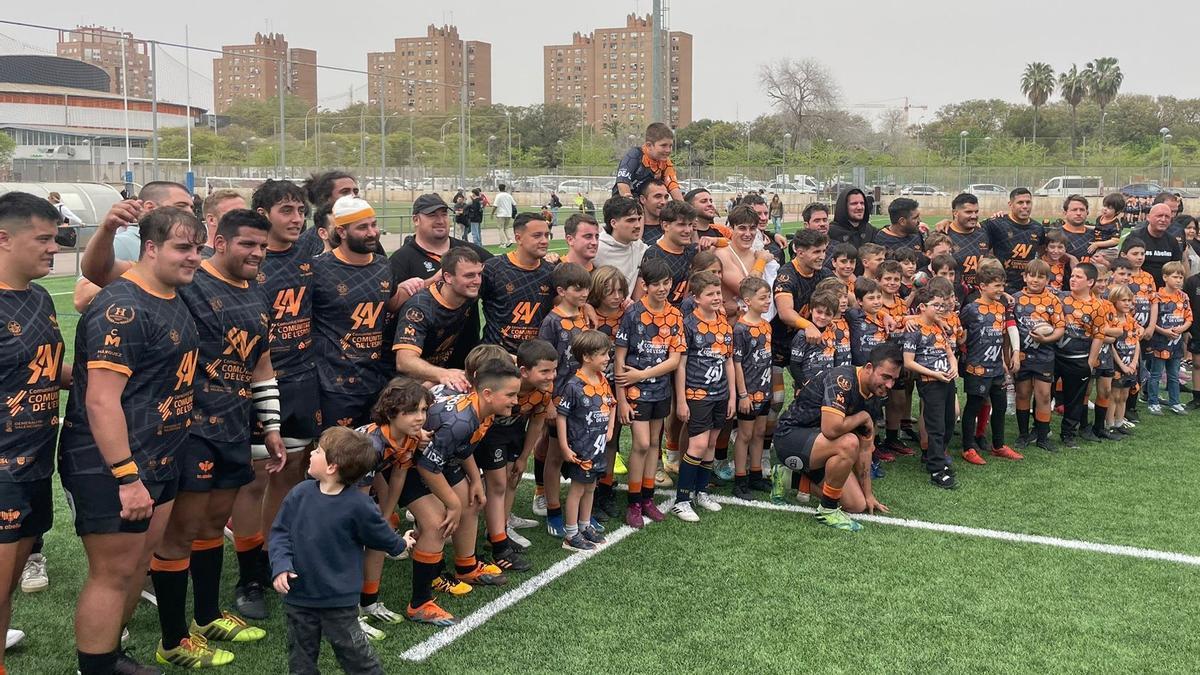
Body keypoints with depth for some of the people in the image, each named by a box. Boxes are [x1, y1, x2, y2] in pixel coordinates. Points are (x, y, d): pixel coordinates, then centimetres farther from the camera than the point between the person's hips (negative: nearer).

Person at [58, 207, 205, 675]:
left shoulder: (174, 300, 10)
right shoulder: (122, 309, -20)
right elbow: (101, 400, -24)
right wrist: (126, 478, -25)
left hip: (157, 460, 10)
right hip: (111, 468, -9)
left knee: (140, 559, 18)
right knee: (113, 574, -1)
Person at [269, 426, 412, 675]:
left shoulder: (358, 505, -18)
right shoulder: (300, 494, -7)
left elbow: (380, 535, -2)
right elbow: (280, 531, -1)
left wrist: (400, 544, 15)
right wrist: (281, 566, -13)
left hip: (339, 600, -4)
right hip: (298, 595, 4)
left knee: (352, 651, 8)